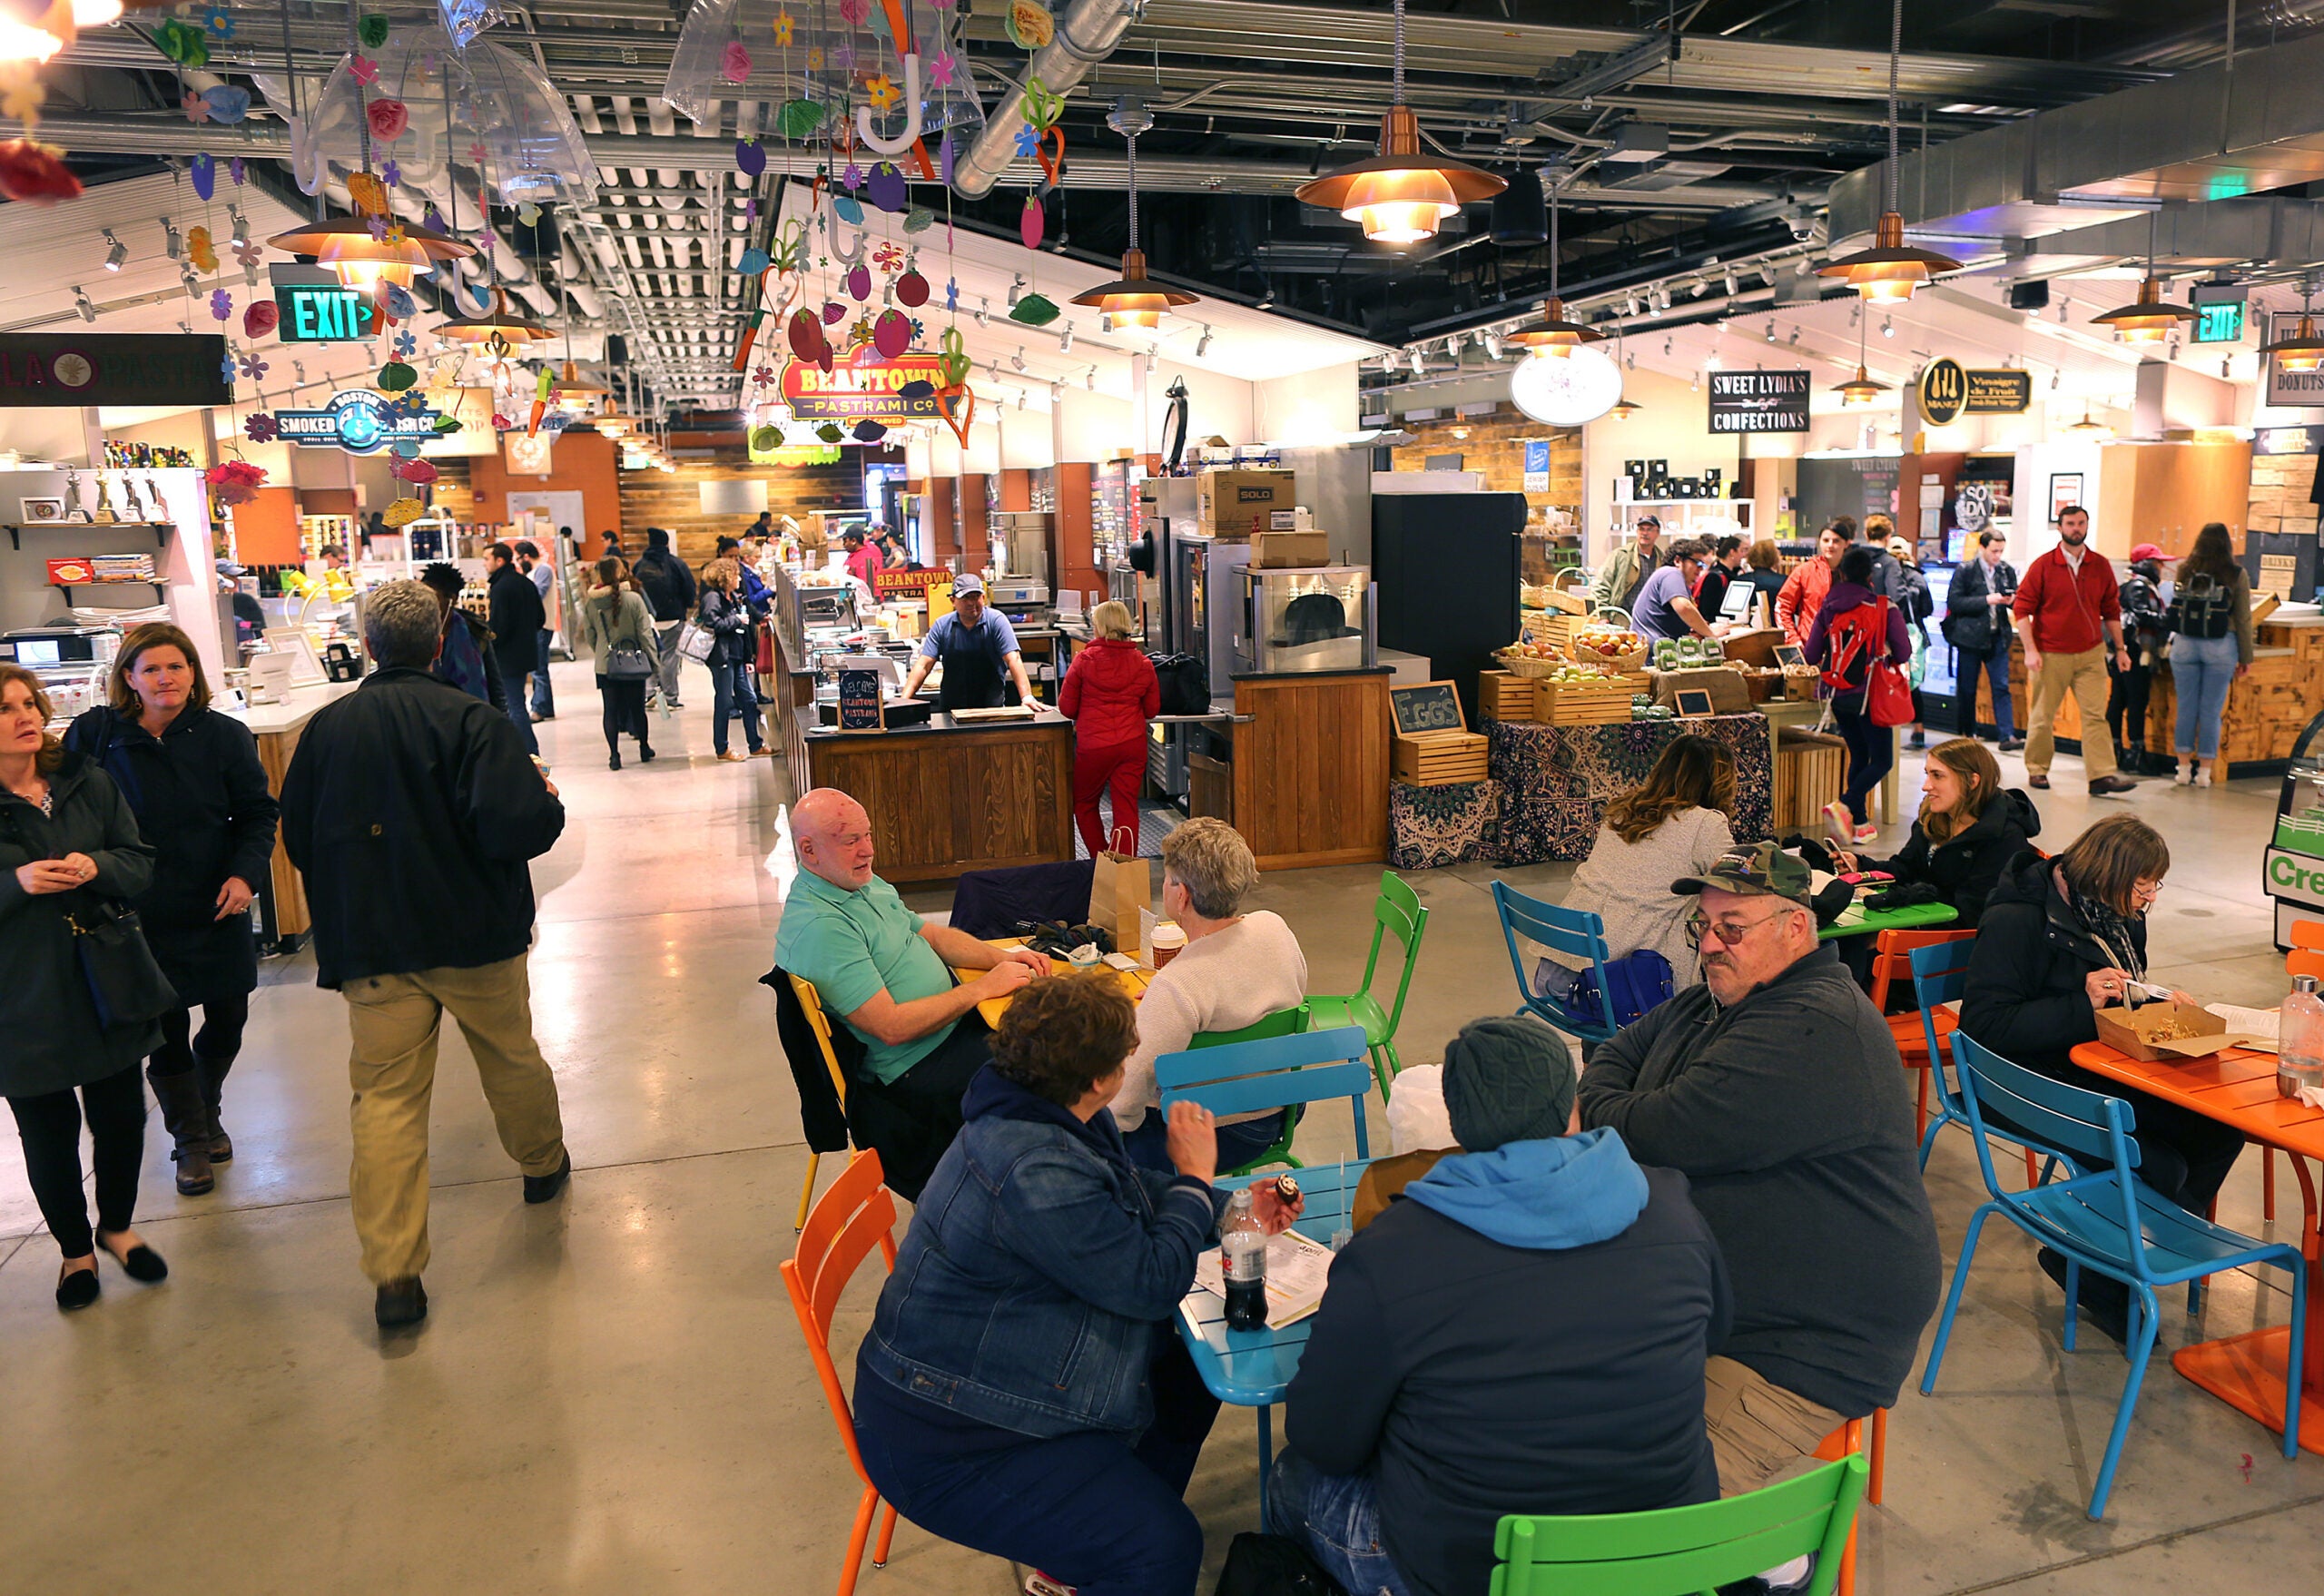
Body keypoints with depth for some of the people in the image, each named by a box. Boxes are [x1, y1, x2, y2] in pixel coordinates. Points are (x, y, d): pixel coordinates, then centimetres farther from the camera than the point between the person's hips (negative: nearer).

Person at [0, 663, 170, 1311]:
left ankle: (116, 1225, 36)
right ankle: (75, 1250, 29)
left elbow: (141, 863, 4)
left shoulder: (86, 782, 3)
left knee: (121, 1115, 12)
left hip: (105, 983, 3)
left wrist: (97, 865, -16)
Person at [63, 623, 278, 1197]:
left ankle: (205, 1113, 39)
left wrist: (246, 872, -12)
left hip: (217, 908, 2)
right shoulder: (94, 735, -6)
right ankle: (191, 1140, 23)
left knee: (227, 1020, 12)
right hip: (138, 913, -2)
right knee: (166, 1031, 3)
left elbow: (258, 814, 2)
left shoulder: (225, 735, -3)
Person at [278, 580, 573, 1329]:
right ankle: (543, 1163, 44)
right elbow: (519, 827, -24)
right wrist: (544, 795, -3)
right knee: (512, 1058, 21)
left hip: (372, 946, 2)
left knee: (386, 1099, 3)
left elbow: (298, 839, 9)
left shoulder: (325, 727, -1)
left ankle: (393, 1274, 1)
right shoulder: (473, 722, -14)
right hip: (476, 934, -2)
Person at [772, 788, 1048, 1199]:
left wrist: (1001, 957, 0)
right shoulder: (820, 928, -25)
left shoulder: (865, 884, 7)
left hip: (954, 1017, 10)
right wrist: (983, 988, -20)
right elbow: (891, 1027, -28)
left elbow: (932, 935, 17)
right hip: (917, 1068, -10)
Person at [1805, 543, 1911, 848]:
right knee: (1881, 760, 5)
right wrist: (1880, 655, 13)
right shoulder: (1885, 610, -10)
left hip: (1839, 695, 4)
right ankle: (1845, 805, -16)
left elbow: (1811, 656, -1)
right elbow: (1903, 654, -9)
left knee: (1858, 755, 17)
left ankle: (1859, 822, 18)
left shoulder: (1827, 609, -2)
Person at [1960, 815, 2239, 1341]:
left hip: (2107, 1071, 9)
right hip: (2038, 1086, -9)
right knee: (2160, 1167, -24)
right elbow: (1984, 1026, -24)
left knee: (2222, 1126, -13)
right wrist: (2083, 1004, -27)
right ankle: (2096, 1274, 4)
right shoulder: (2016, 921, -17)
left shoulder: (2120, 916, 11)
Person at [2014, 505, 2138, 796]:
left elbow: (2111, 611, 15)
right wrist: (2030, 649, -12)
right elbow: (2022, 607, -5)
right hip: (2050, 655, -2)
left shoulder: (2101, 566, 7)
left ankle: (2102, 776, -6)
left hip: (2091, 654, 3)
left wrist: (2120, 648, 11)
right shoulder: (2043, 565, -3)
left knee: (2096, 715, -4)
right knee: (2042, 715, 4)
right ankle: (2037, 770, 19)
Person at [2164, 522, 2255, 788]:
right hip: (2221, 647, -1)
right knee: (2212, 711, 4)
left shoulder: (2185, 572, -1)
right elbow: (2243, 620, -2)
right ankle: (2204, 772, 8)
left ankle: (2184, 768, 12)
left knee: (2186, 708, 8)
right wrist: (2245, 657, 5)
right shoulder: (2236, 575, -5)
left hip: (2185, 645, 1)